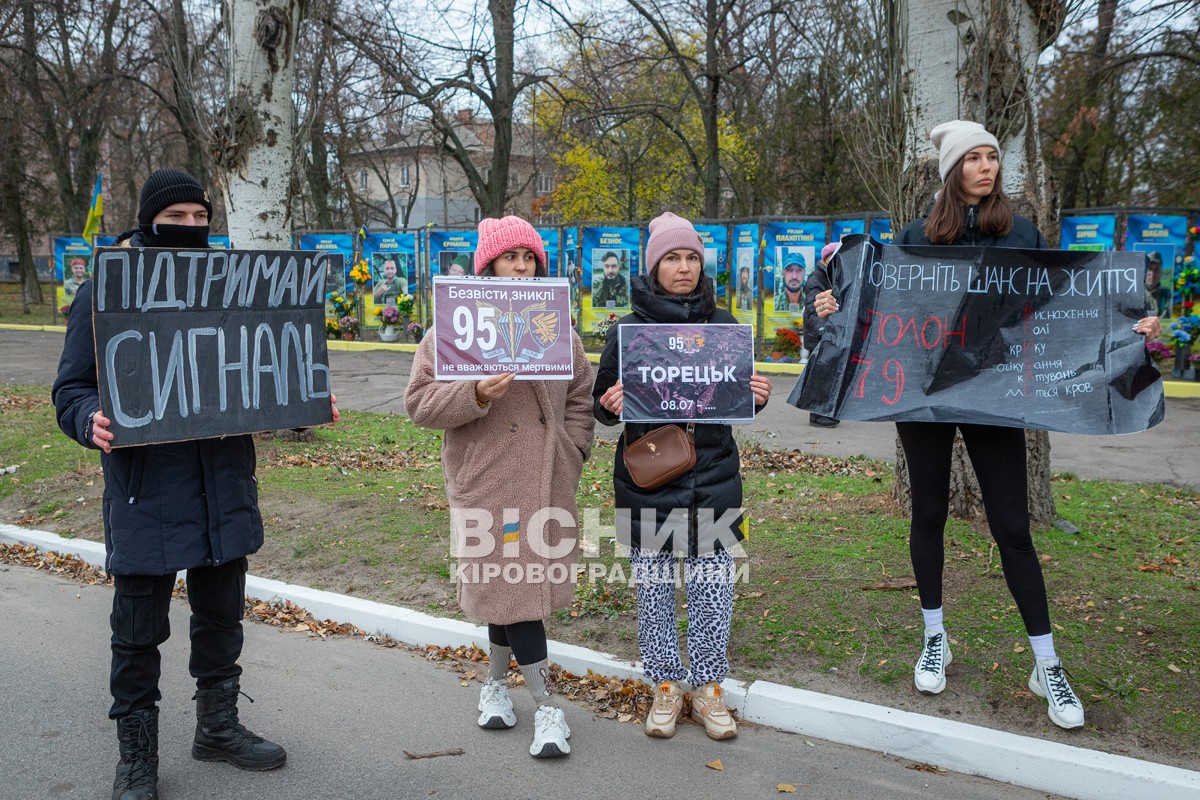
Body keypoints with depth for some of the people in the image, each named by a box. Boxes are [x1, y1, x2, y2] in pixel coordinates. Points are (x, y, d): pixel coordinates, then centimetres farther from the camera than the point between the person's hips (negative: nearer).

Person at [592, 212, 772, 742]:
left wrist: (758, 397, -8)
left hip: (713, 479, 1)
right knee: (653, 587, 7)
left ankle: (708, 688, 23)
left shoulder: (723, 325, 6)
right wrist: (611, 404, -18)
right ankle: (665, 687, 25)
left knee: (712, 589, 4)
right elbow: (602, 404, 4)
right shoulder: (629, 329, 1)